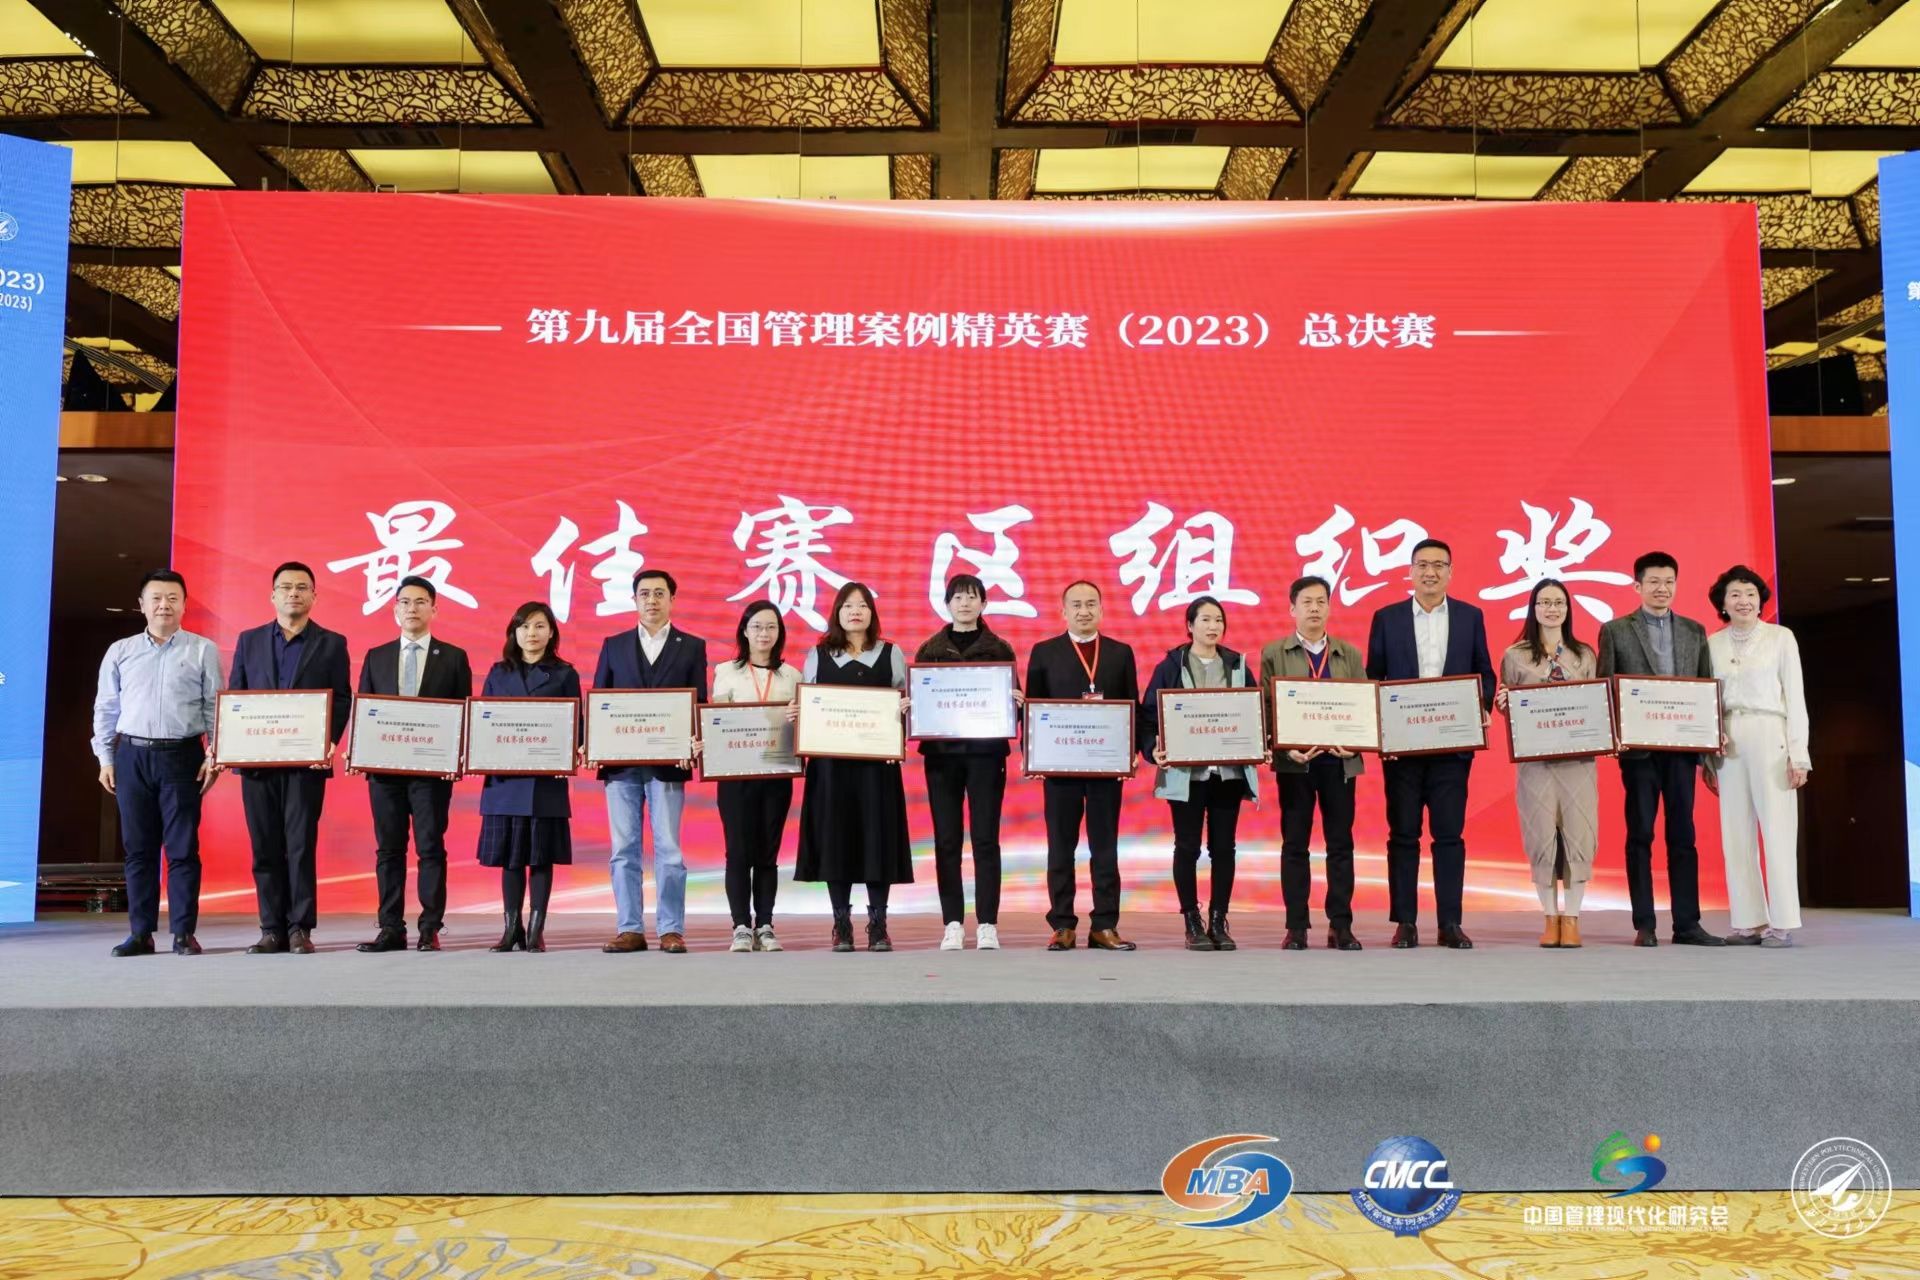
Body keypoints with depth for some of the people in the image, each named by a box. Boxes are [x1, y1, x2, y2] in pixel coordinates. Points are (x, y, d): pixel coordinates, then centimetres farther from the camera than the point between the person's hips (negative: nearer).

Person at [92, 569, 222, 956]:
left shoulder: (203, 650, 4)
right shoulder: (120, 651, 11)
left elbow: (214, 706, 3)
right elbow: (106, 708, 13)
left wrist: (215, 756, -5)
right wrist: (105, 758, 7)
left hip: (182, 755, -2)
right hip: (131, 755, 2)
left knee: (183, 847, -1)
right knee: (138, 848, 5)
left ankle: (184, 932, 3)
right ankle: (140, 933, 11)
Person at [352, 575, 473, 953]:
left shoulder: (453, 657, 5)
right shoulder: (376, 657, 12)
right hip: (385, 765, 3)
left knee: (431, 848, -1)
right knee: (388, 849, 5)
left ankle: (430, 929, 4)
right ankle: (391, 929, 11)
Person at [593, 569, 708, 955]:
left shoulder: (692, 647, 8)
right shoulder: (613, 646, 13)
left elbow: (699, 704, 3)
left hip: (667, 762, -2)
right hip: (620, 762, 2)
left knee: (668, 849, -2)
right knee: (624, 849, 4)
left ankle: (671, 930, 4)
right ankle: (630, 930, 10)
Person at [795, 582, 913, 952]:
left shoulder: (891, 654, 9)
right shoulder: (818, 655, 11)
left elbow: (906, 702, 8)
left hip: (877, 759, 0)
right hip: (830, 759, 1)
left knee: (877, 835, -1)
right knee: (835, 836, 0)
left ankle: (878, 924, 8)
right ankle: (842, 924, 10)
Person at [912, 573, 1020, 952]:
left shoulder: (999, 649, 7)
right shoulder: (929, 649, 10)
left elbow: (1012, 699, 5)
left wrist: (1015, 703, -16)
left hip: (986, 751, -1)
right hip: (941, 752, 1)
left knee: (985, 838, -1)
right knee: (947, 839, 2)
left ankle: (987, 924, 5)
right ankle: (953, 923, 9)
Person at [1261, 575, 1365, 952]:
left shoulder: (1350, 654, 11)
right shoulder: (1273, 654, 5)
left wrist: (1354, 743, -12)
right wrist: (1285, 747, -14)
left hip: (1340, 760, 2)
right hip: (1294, 761, -2)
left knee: (1340, 843, 4)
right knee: (1295, 844, 2)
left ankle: (1341, 925, 11)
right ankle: (1297, 926, 7)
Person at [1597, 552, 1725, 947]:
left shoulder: (1694, 631, 13)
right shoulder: (1615, 630, 4)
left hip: (1682, 745, 3)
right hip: (1639, 747, -3)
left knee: (1682, 834, 5)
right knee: (1640, 835, 1)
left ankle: (1686, 923, 9)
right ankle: (1644, 925, 5)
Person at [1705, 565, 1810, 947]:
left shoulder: (1780, 637, 2)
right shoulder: (1713, 643, 9)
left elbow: (1795, 698, 0)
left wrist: (1798, 754, -6)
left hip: (1770, 738, -3)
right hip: (1728, 744, 3)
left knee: (1778, 832, -4)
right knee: (1736, 836, 3)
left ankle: (1782, 924, 2)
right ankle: (1749, 922, 9)